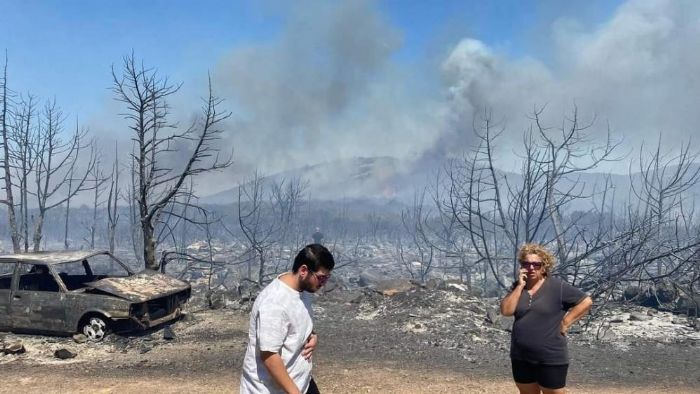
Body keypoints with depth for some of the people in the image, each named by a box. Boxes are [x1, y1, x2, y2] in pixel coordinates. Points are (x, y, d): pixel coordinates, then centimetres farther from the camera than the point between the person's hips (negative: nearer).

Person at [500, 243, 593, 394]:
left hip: (551, 358, -4)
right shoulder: (518, 287, 3)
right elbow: (506, 311, -9)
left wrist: (565, 322, -11)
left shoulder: (557, 286, -9)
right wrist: (520, 286, -14)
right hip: (521, 357, 5)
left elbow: (586, 301, -8)